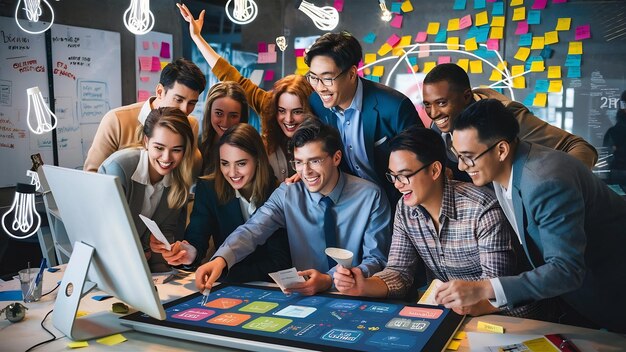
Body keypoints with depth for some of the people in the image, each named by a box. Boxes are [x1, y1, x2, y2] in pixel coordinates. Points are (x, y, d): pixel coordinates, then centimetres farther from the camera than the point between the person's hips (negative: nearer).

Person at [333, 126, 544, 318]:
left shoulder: (482, 209, -20)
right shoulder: (405, 210, -1)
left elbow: (495, 279, -20)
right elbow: (399, 272, -1)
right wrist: (364, 287, -21)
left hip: (504, 316, -5)